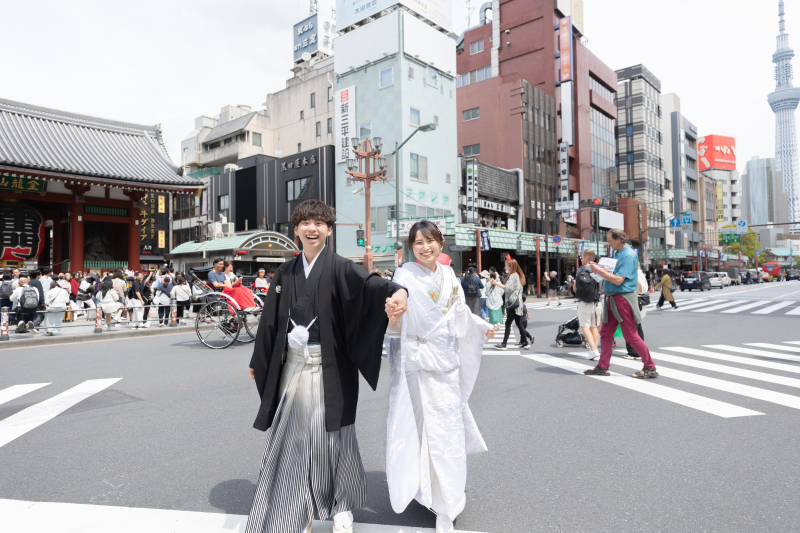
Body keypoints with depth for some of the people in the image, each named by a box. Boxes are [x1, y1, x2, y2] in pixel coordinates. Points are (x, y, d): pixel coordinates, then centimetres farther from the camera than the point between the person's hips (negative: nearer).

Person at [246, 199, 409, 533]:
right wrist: (257, 362, 23)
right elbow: (271, 319, 16)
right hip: (292, 366, 4)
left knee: (331, 437, 4)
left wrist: (396, 291, -49)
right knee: (293, 440, 10)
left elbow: (368, 283, -27)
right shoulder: (285, 272, 8)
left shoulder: (338, 267, -6)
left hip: (328, 368, -4)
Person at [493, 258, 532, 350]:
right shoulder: (517, 275, 18)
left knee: (508, 323, -7)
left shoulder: (512, 276, -12)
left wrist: (497, 283, -16)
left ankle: (504, 344, -5)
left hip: (513, 303, -10)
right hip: (516, 302, 10)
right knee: (518, 323, 11)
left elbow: (509, 288, -19)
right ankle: (526, 343, 13)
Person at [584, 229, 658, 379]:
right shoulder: (618, 254, 15)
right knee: (605, 333, 10)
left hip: (623, 299, -10)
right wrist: (599, 269, 5)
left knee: (631, 336, -2)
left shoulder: (628, 255, -15)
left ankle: (650, 368, 10)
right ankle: (602, 367, 17)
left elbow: (618, 280, -22)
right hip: (612, 298, 10)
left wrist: (599, 271, -17)